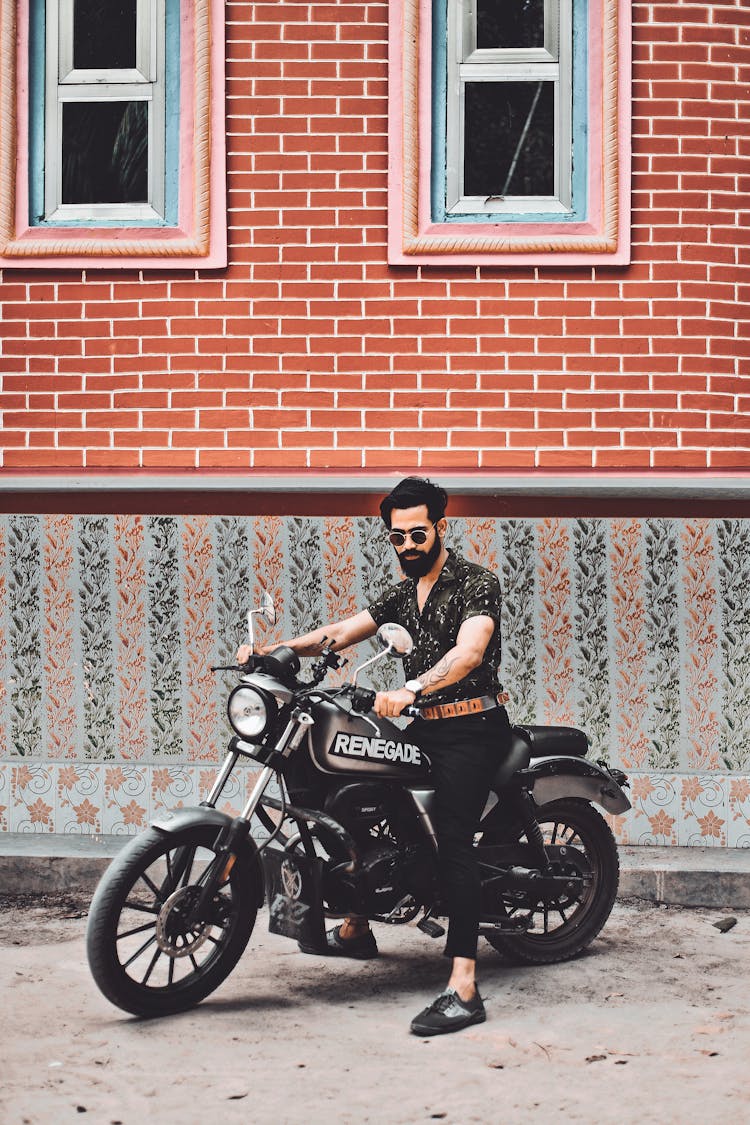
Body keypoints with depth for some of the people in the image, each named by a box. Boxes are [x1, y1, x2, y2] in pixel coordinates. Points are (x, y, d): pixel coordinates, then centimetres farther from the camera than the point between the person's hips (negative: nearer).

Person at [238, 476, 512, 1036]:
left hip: (472, 727, -9)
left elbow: (468, 653, -25)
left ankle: (464, 988, -29)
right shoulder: (403, 594, 17)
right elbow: (341, 632, 11)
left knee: (452, 839, -22)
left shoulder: (477, 582, -8)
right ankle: (356, 927, 29)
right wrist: (274, 649, -5)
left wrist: (409, 689, -40)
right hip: (423, 727, 9)